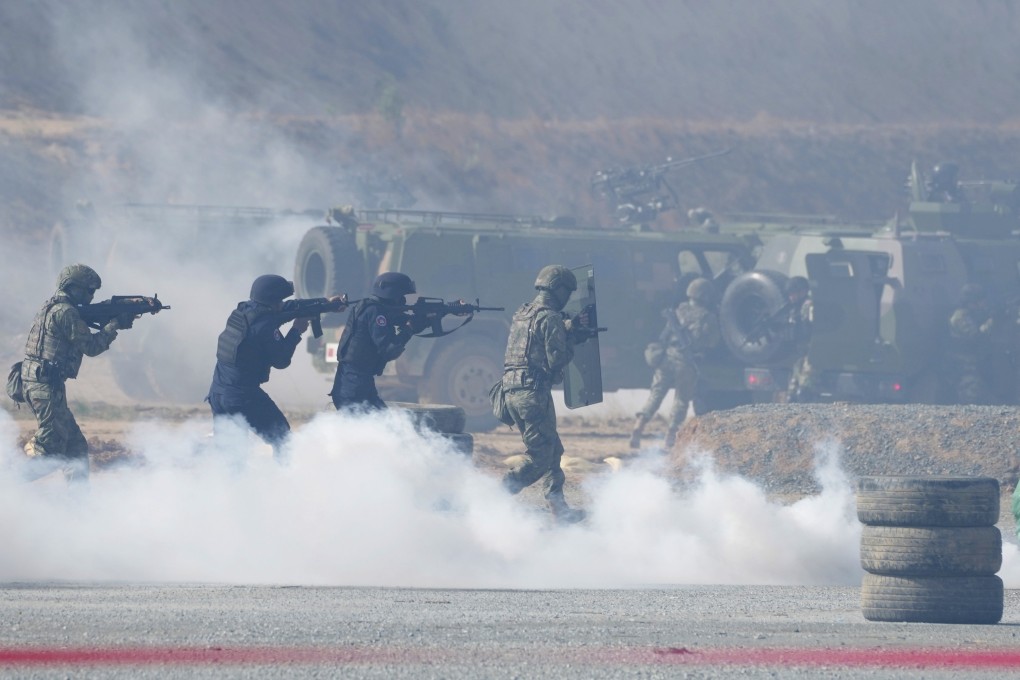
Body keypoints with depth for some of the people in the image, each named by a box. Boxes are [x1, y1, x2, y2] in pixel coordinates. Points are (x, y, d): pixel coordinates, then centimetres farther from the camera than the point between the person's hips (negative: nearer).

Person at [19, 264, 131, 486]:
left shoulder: (54, 308, 18)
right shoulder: (65, 312, -13)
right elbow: (91, 346, -11)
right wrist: (115, 325, 0)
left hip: (34, 383, 10)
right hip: (47, 385, -10)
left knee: (75, 446, 12)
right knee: (51, 453, -9)